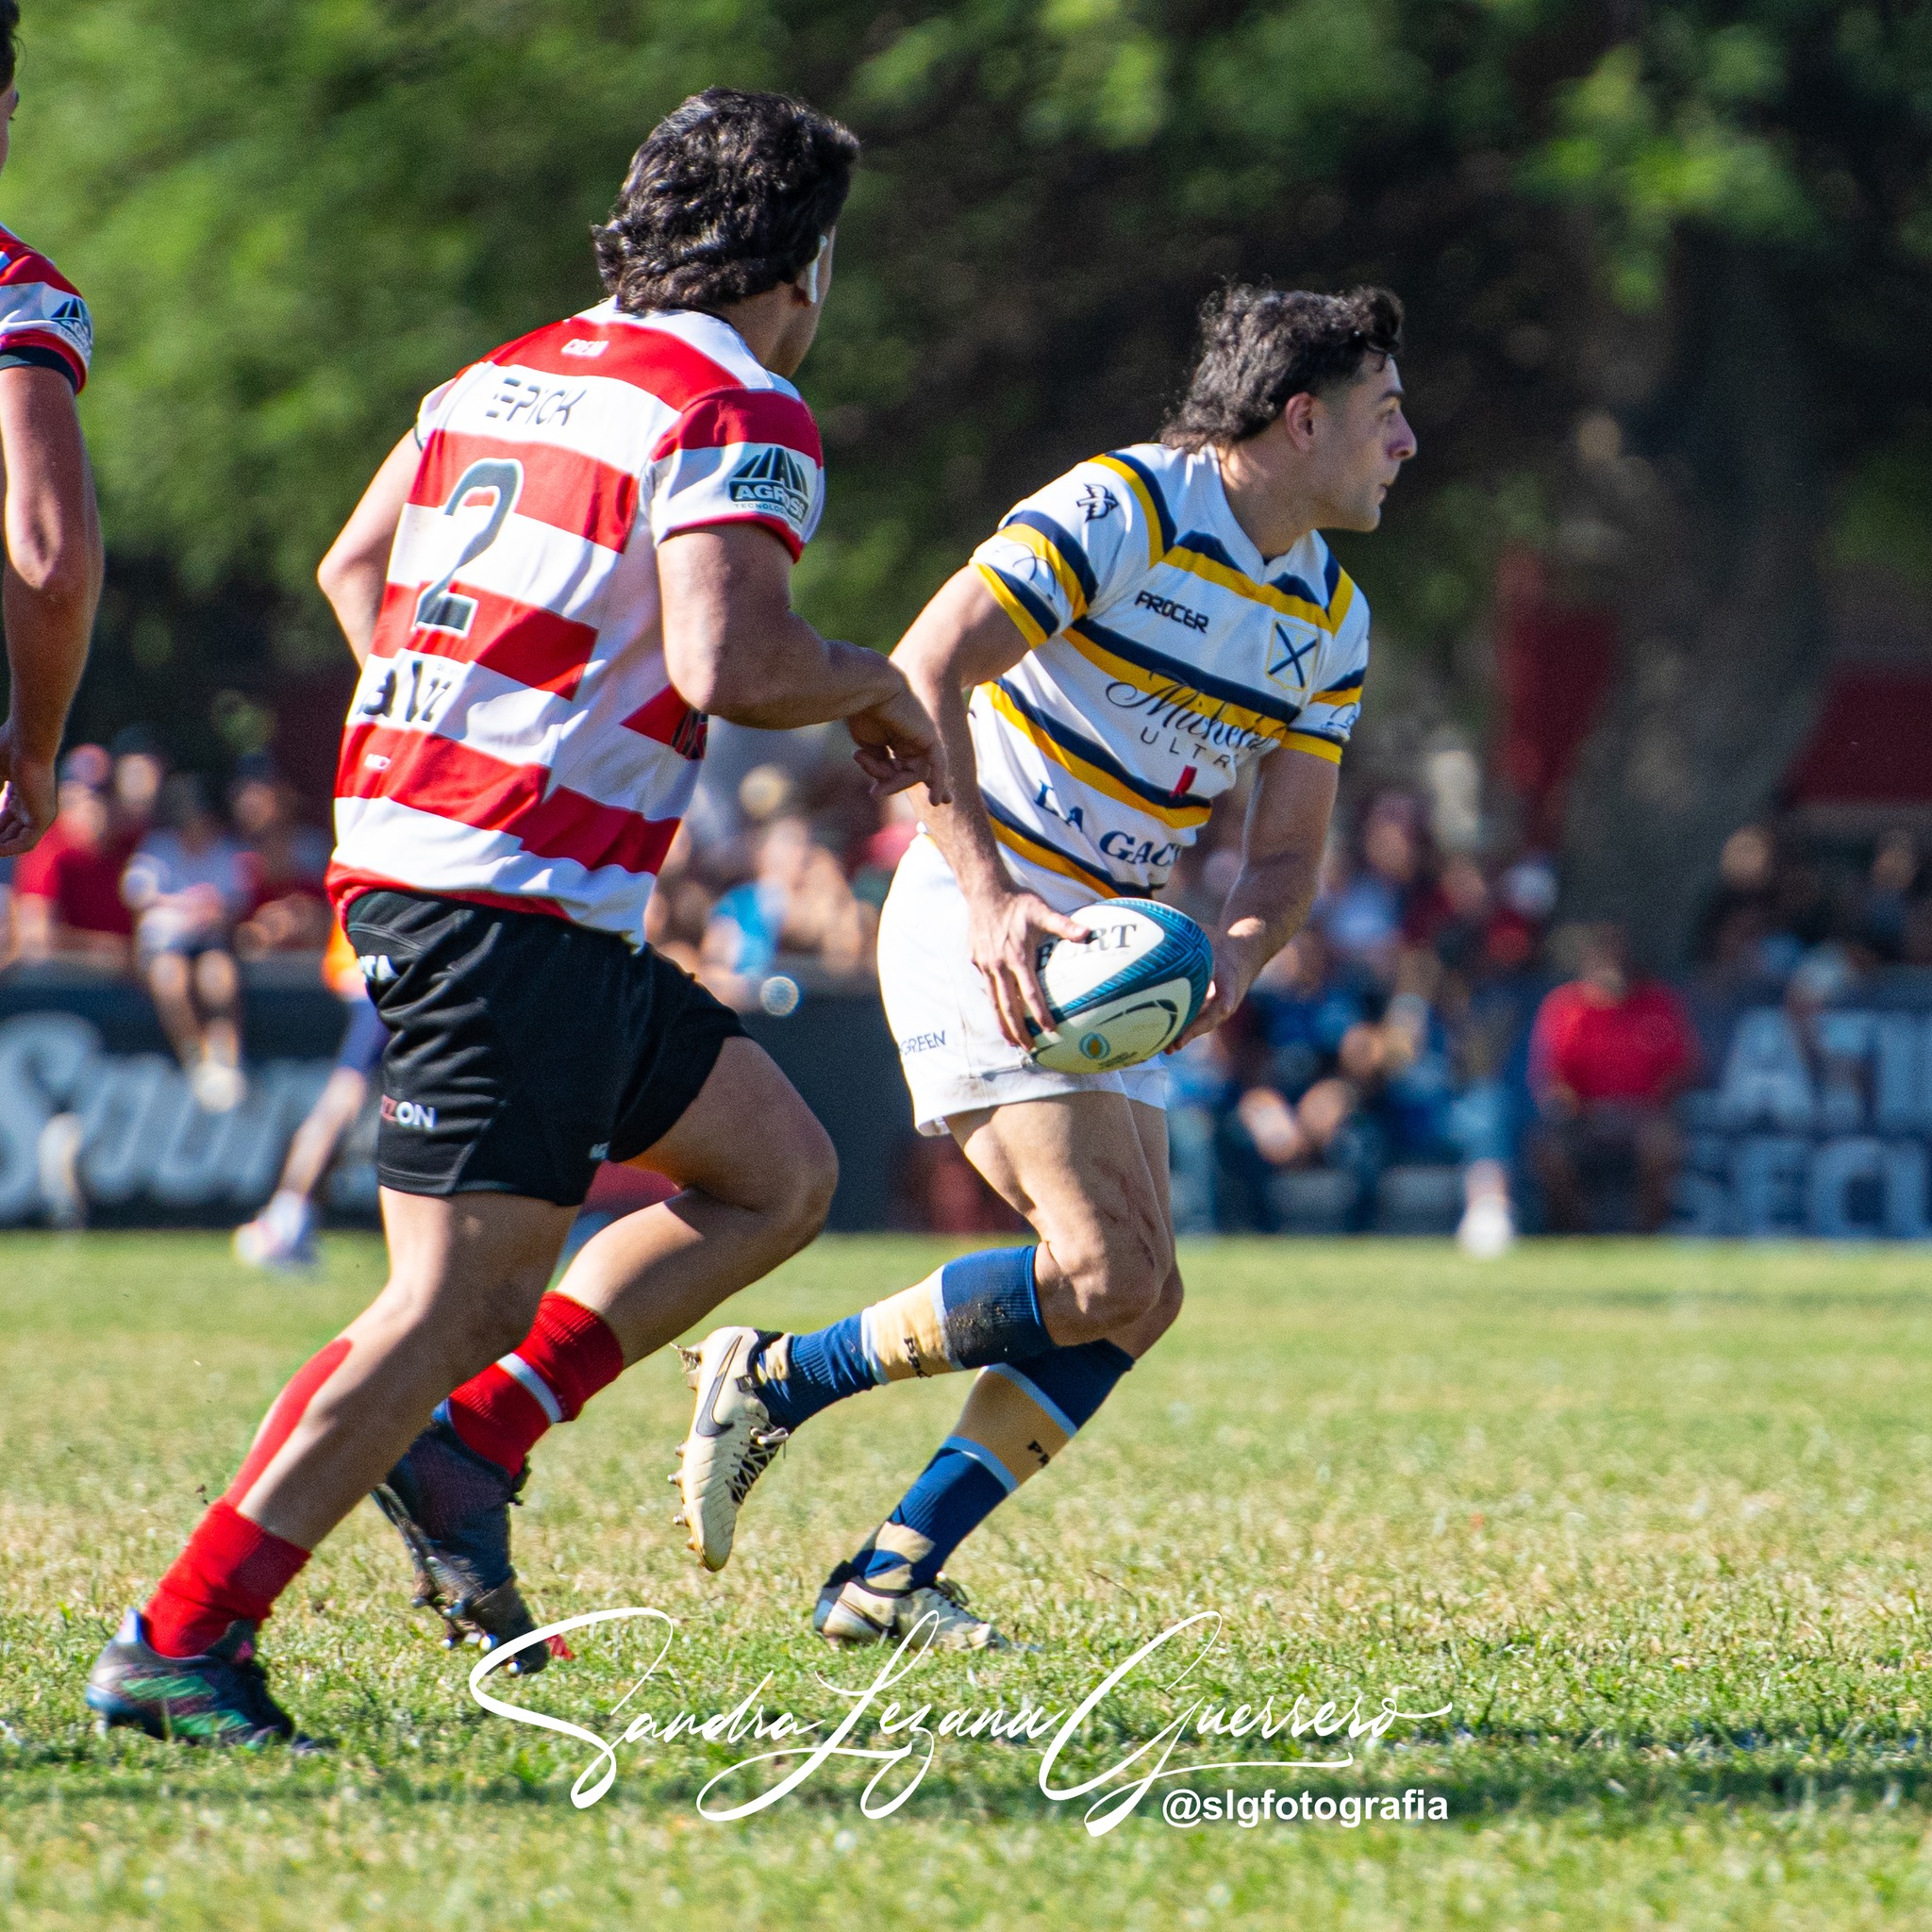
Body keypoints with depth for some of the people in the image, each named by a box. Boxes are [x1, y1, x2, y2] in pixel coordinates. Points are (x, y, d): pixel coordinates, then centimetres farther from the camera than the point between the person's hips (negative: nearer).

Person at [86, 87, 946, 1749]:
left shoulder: (509, 373, 16)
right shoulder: (737, 416, -10)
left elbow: (355, 568, 24)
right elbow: (730, 661, -23)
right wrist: (875, 688, -4)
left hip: (406, 850, 10)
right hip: (522, 908, -10)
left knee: (780, 1173, 17)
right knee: (457, 1306, -11)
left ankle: (471, 1441, 9)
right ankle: (181, 1643, -14)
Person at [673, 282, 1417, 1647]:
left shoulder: (1332, 621, 10)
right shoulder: (1122, 511, -15)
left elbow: (1288, 853, 11)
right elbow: (919, 680, -20)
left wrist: (1231, 961, -12)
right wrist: (991, 893, -29)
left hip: (1106, 966, 9)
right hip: (979, 924, -9)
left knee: (1135, 1301, 0)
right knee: (1109, 1274, -19)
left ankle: (888, 1579, 7)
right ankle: (778, 1383, -5)